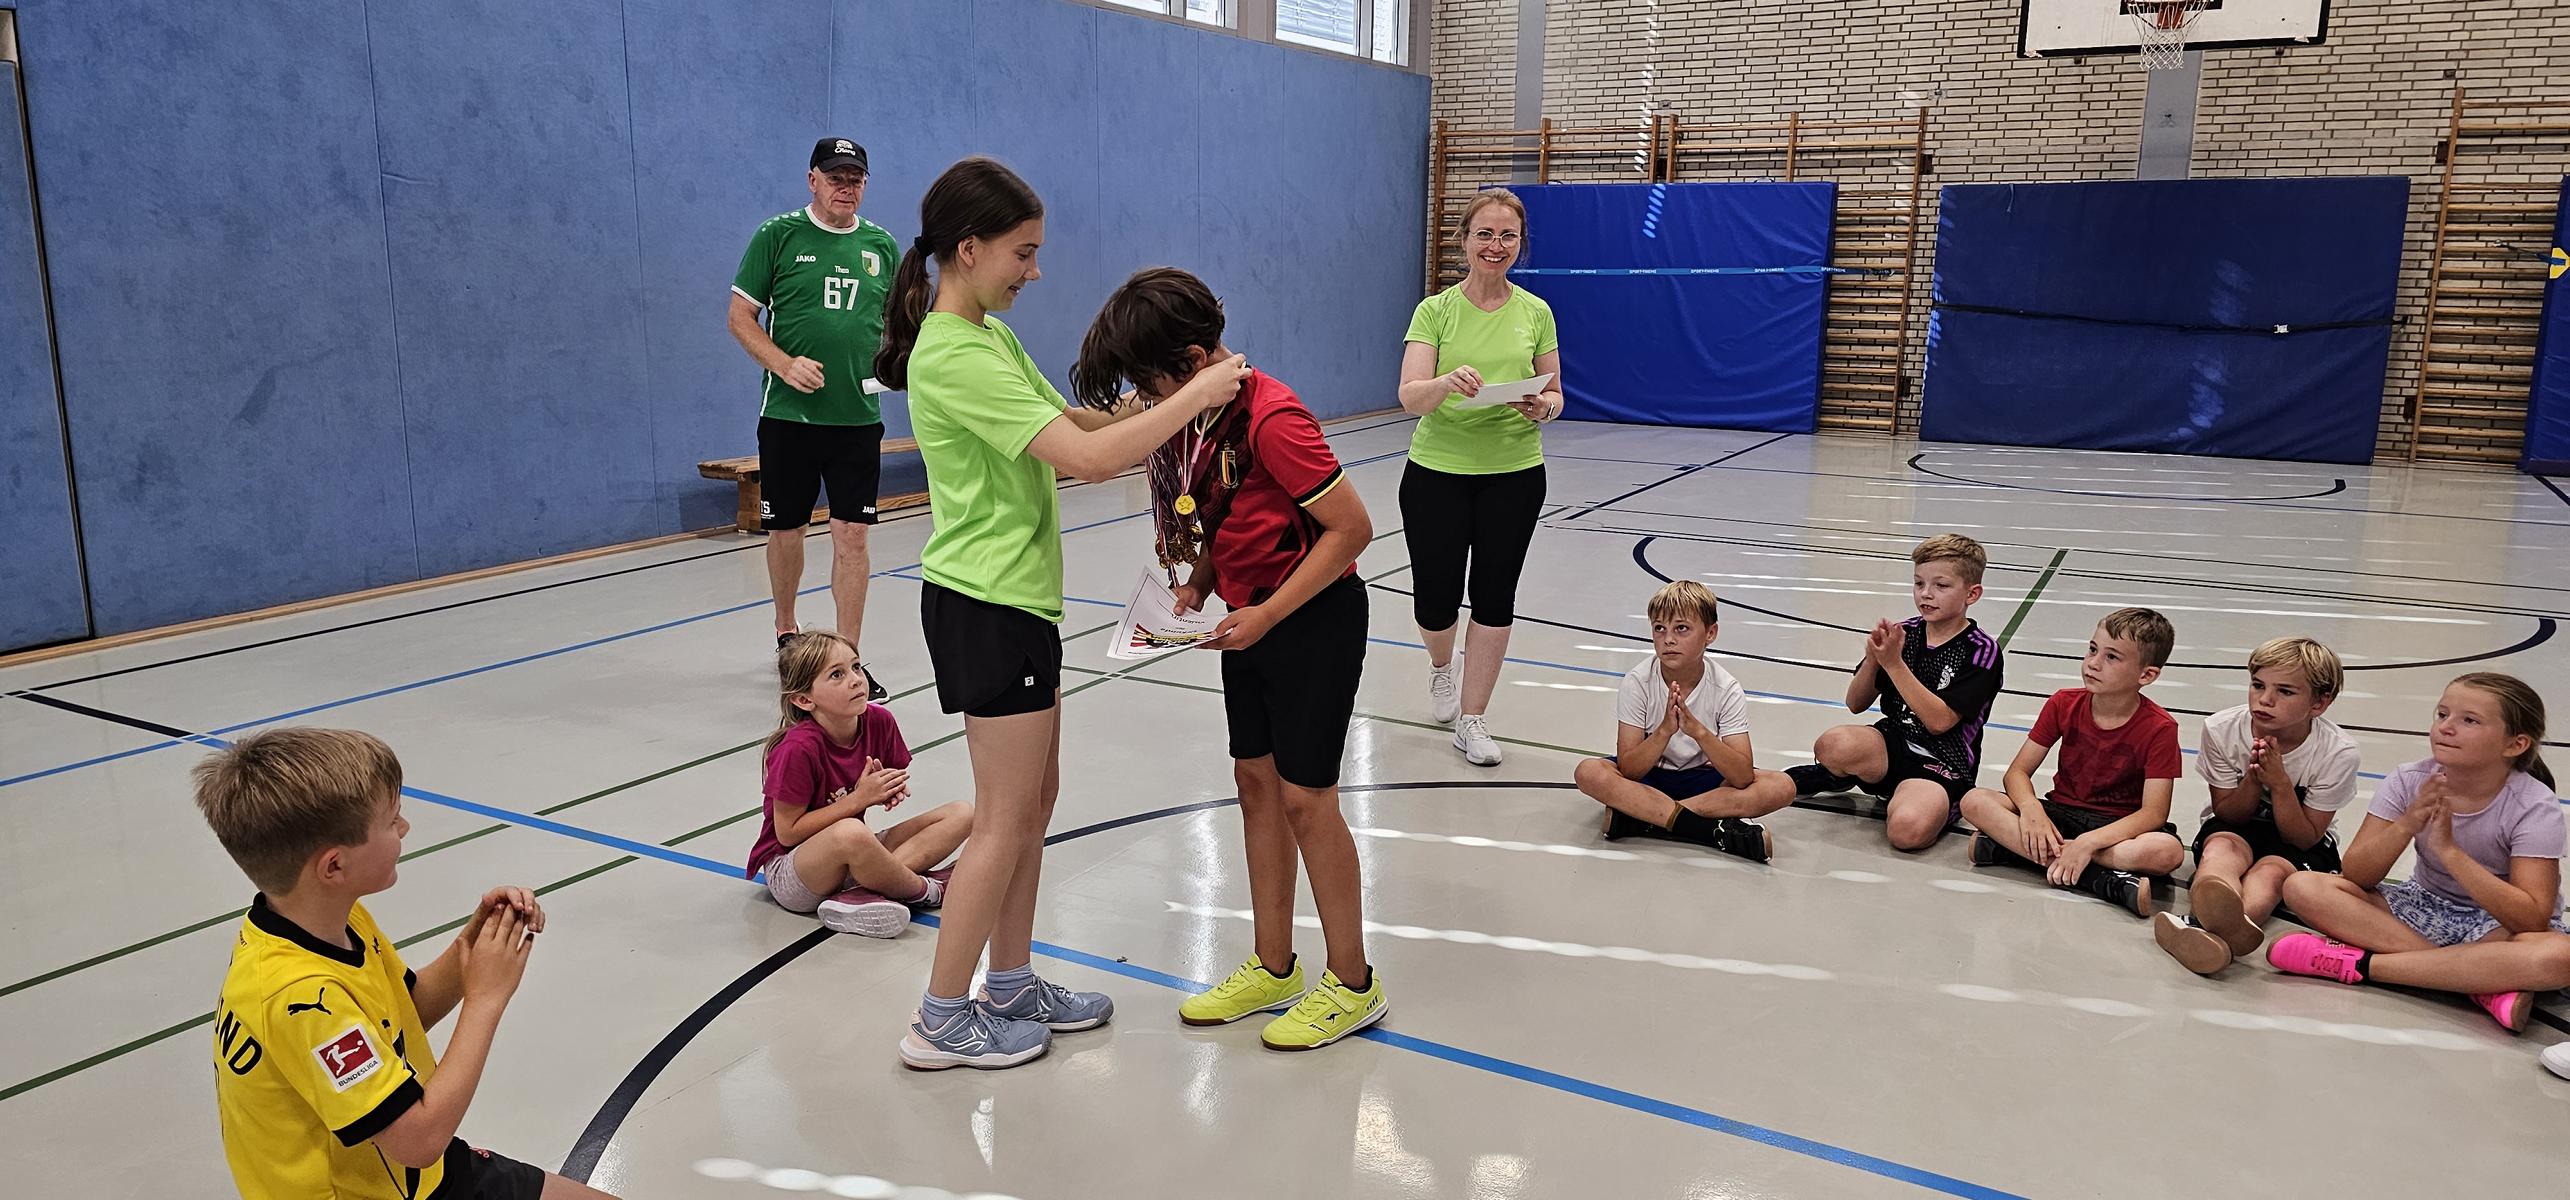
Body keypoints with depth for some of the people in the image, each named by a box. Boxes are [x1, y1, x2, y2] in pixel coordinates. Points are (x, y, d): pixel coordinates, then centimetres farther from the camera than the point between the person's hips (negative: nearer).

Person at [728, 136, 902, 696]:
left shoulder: (881, 244, 9)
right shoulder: (777, 235, 0)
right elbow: (741, 316, -1)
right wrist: (785, 365, -16)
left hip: (859, 417, 2)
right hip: (788, 414, -1)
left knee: (852, 535, -1)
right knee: (786, 529, 10)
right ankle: (786, 632, 32)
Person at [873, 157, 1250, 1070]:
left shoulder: (991, 338, 10)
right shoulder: (955, 358, -22)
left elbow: (1070, 422, 11)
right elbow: (1088, 457, -29)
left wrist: (1170, 399, -3)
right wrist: (1194, 396, -19)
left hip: (1013, 596, 10)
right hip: (987, 605, -10)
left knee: (1035, 798, 16)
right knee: (1007, 818, 0)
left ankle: (1011, 985, 28)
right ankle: (939, 1021, 13)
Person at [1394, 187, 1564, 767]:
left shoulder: (1535, 312, 4)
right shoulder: (1435, 310, -3)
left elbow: (1555, 394, 7)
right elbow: (1410, 395, -14)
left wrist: (1543, 407, -16)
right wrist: (1448, 381, -35)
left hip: (1514, 474, 2)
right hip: (1437, 471, -1)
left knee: (1494, 596, 3)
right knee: (1436, 599, 2)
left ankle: (1472, 720, 17)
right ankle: (1442, 667, 39)